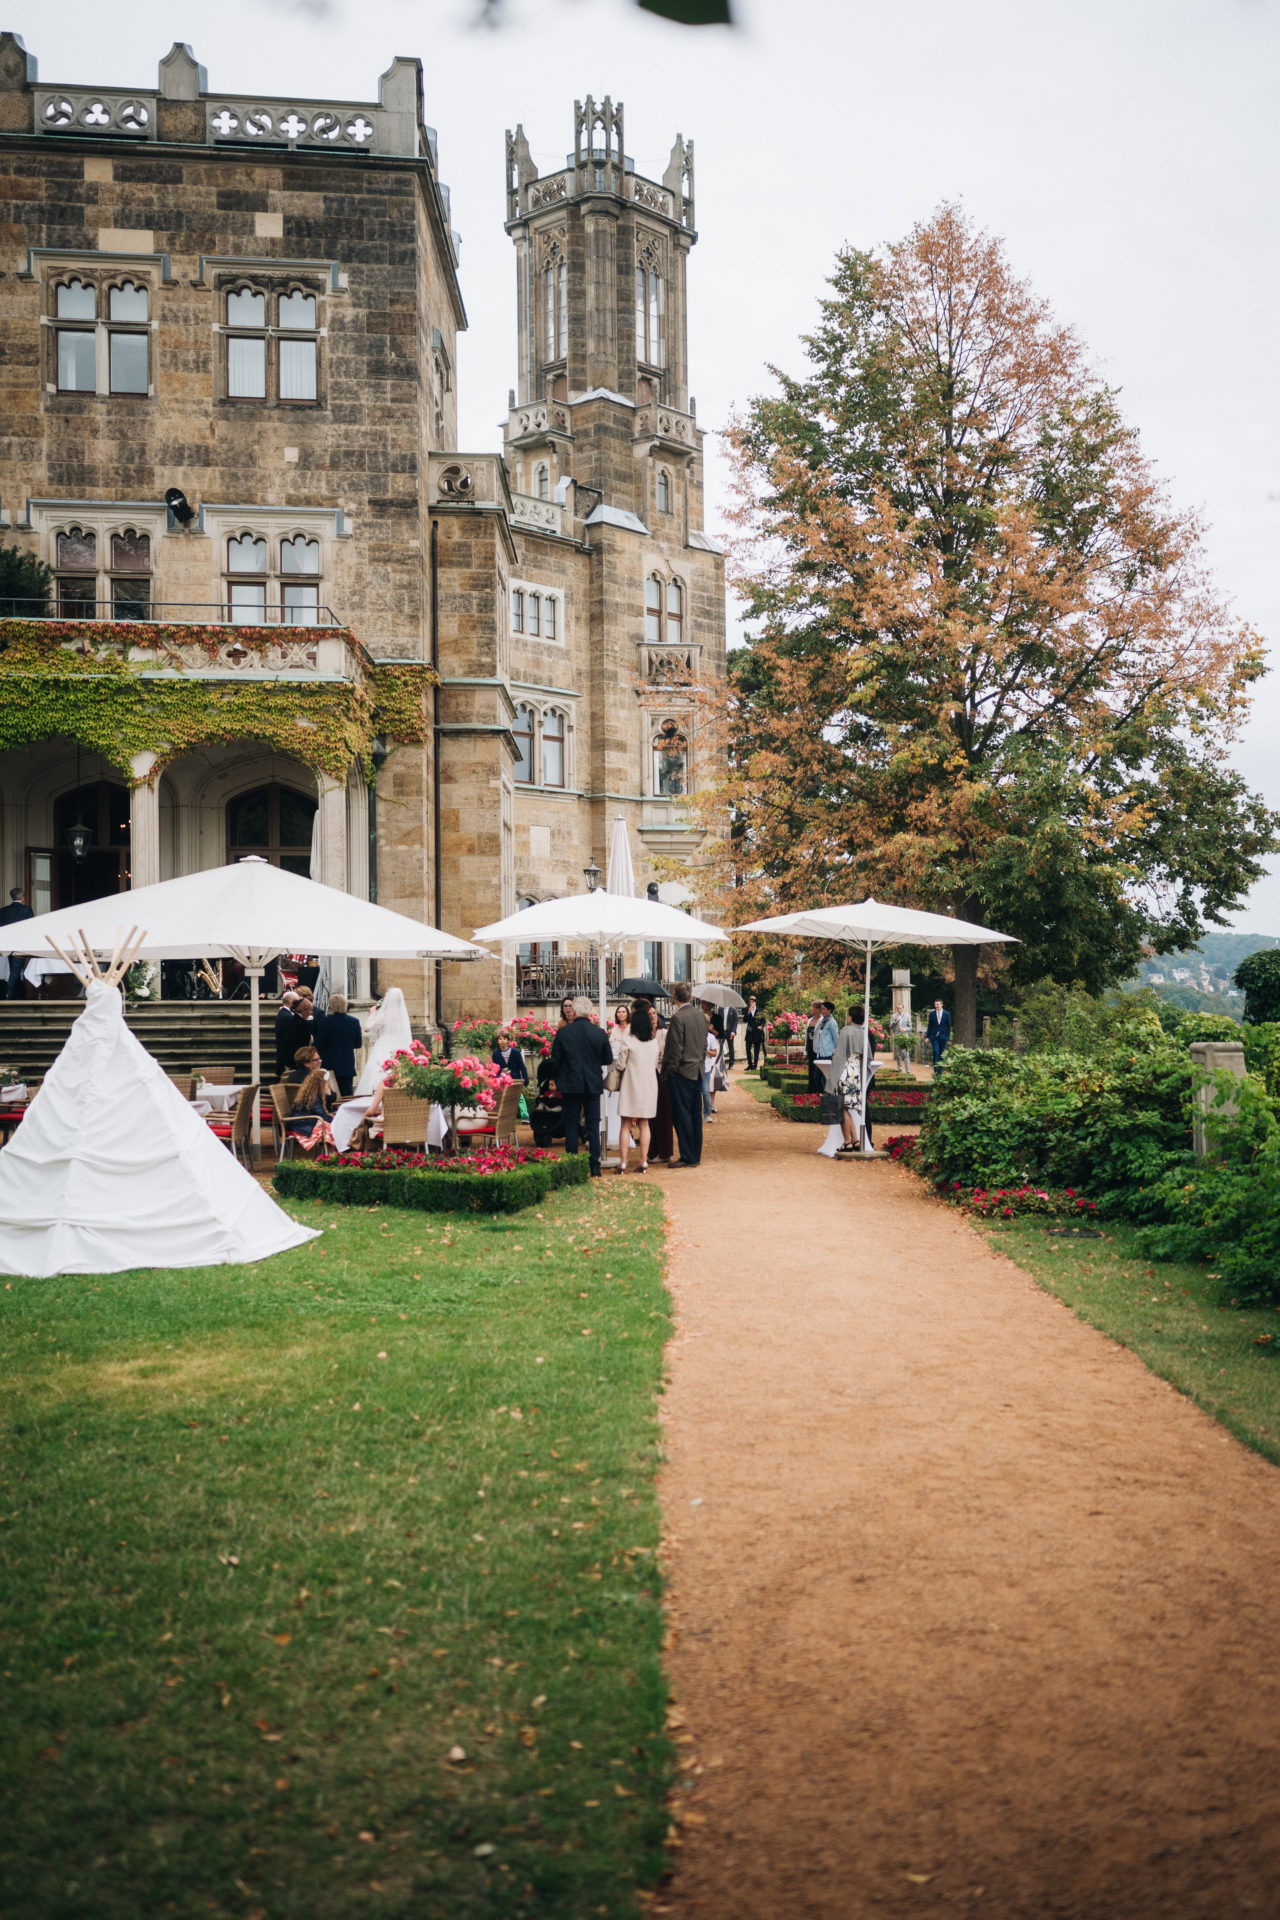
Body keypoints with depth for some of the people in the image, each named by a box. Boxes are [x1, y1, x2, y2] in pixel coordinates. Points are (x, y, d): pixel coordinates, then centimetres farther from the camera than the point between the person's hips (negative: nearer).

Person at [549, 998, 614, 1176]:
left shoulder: (562, 1032, -8)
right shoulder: (600, 1033, -5)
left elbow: (555, 1061, -3)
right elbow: (608, 1059, 3)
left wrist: (559, 1081, 13)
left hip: (570, 1085, -1)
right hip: (593, 1085, 1)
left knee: (571, 1125, 7)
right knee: (593, 1125, 7)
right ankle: (594, 1168, 7)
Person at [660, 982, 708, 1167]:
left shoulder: (678, 1017, -16)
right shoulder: (700, 1015, 7)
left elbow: (676, 1049, -16)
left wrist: (668, 1073, -8)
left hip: (682, 1072, -8)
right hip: (698, 1072, 8)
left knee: (682, 1115, -2)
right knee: (695, 1114, 11)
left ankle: (688, 1157, -1)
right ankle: (695, 1155, 17)